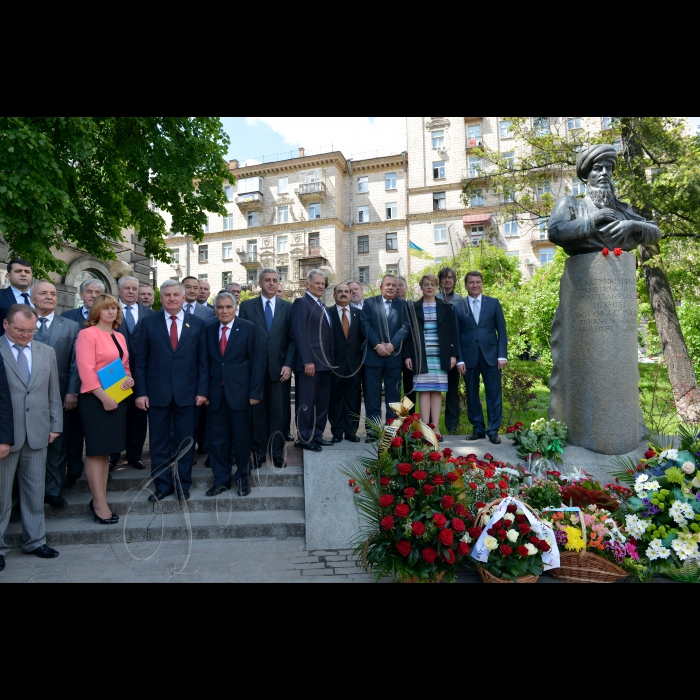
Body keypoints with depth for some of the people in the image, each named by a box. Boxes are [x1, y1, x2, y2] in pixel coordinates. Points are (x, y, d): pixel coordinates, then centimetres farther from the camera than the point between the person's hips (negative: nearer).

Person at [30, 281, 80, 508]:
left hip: (59, 395, 0)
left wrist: (72, 392, -8)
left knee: (57, 446, 7)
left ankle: (53, 490, 20)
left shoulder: (71, 327, 5)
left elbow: (75, 363, 0)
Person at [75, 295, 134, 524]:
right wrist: (103, 397, -20)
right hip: (96, 399, -7)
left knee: (106, 450, 11)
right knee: (96, 450, -3)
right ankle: (100, 504, 3)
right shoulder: (87, 334, -8)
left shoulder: (120, 337, 15)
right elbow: (86, 369, -16)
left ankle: (98, 499, 20)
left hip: (118, 398, 7)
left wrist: (129, 378, -2)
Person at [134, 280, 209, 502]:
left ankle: (183, 485, 24)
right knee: (159, 442, 9)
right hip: (157, 392, 0)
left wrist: (202, 390, -4)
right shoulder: (149, 323, 4)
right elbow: (141, 361, 3)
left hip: (187, 392, 0)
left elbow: (203, 360, 3)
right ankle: (162, 485, 23)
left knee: (185, 441, 9)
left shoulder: (197, 324, 4)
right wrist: (141, 392, -4)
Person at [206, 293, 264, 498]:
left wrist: (255, 392, -11)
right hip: (216, 394, 3)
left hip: (240, 393, -3)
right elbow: (207, 361, 8)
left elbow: (258, 361, -7)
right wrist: (205, 391, 1)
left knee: (242, 438, 7)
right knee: (218, 439, 8)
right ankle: (221, 480, 22)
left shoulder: (248, 328, -4)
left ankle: (243, 478, 25)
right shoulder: (210, 330, 8)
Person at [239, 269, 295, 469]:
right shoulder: (247, 306, 7)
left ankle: (277, 453, 15)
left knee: (279, 411, 4)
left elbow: (292, 339, 4)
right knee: (257, 411, 6)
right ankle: (259, 451, 18)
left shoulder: (287, 307, 8)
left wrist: (288, 365, -6)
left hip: (280, 368, 1)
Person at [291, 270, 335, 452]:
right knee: (306, 402, -1)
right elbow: (299, 333, -15)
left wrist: (330, 360, 13)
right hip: (310, 362, -8)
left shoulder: (323, 306, 19)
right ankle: (304, 439, 9)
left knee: (323, 401, 12)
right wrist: (307, 361, -20)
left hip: (325, 362, 9)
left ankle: (317, 435, 22)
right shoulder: (302, 303, -7)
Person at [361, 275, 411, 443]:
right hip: (373, 355, -1)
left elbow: (406, 327, 0)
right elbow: (366, 326, -1)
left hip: (394, 356, 1)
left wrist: (392, 345, -12)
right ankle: (372, 429, 7)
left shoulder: (402, 305, 10)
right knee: (372, 394, 1)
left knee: (394, 394, 5)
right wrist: (377, 345, -11)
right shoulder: (369, 303, 9)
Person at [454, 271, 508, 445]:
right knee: (472, 395, 7)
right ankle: (478, 429, 19)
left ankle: (494, 431, 10)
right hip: (469, 357, 0)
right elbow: (456, 335, 4)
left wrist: (502, 355, -4)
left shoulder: (493, 303, 7)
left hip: (491, 355, 0)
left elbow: (501, 331, 4)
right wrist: (459, 359, -3)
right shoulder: (458, 307, 6)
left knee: (494, 394, 1)